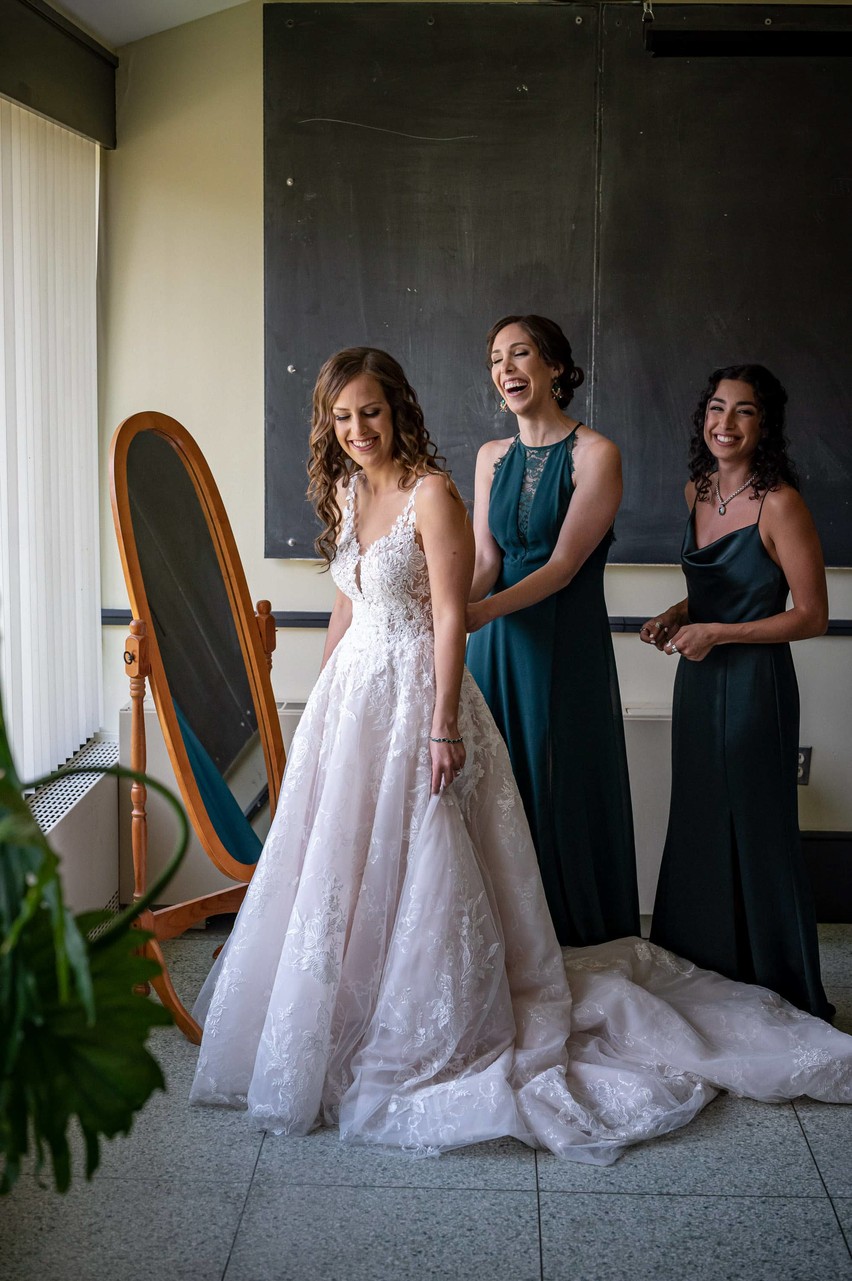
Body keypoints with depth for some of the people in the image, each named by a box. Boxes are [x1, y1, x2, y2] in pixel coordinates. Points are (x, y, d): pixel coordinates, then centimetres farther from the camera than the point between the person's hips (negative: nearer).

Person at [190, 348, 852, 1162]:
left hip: (414, 691, -8)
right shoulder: (344, 493, 10)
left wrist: (443, 726, -20)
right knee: (341, 864, 13)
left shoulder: (431, 494, -13)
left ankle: (430, 1036, 15)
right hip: (350, 692, 8)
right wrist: (325, 695, 20)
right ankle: (347, 1026, 30)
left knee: (415, 866, -1)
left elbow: (449, 618, -17)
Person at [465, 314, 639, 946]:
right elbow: (485, 558, 3)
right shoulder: (493, 456, 11)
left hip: (568, 648, -5)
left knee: (565, 794, 0)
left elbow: (564, 564, -14)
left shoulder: (595, 454, -7)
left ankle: (579, 949, 15)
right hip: (499, 647, 5)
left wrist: (482, 611, -27)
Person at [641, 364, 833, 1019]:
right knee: (697, 830, 15)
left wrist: (716, 633, -16)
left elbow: (812, 615, -15)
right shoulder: (698, 491, 6)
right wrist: (679, 614, 3)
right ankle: (701, 972, 31)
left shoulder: (779, 504, -17)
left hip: (754, 685, -7)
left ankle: (785, 994, 19)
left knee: (756, 835, 2)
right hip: (697, 682, 8)